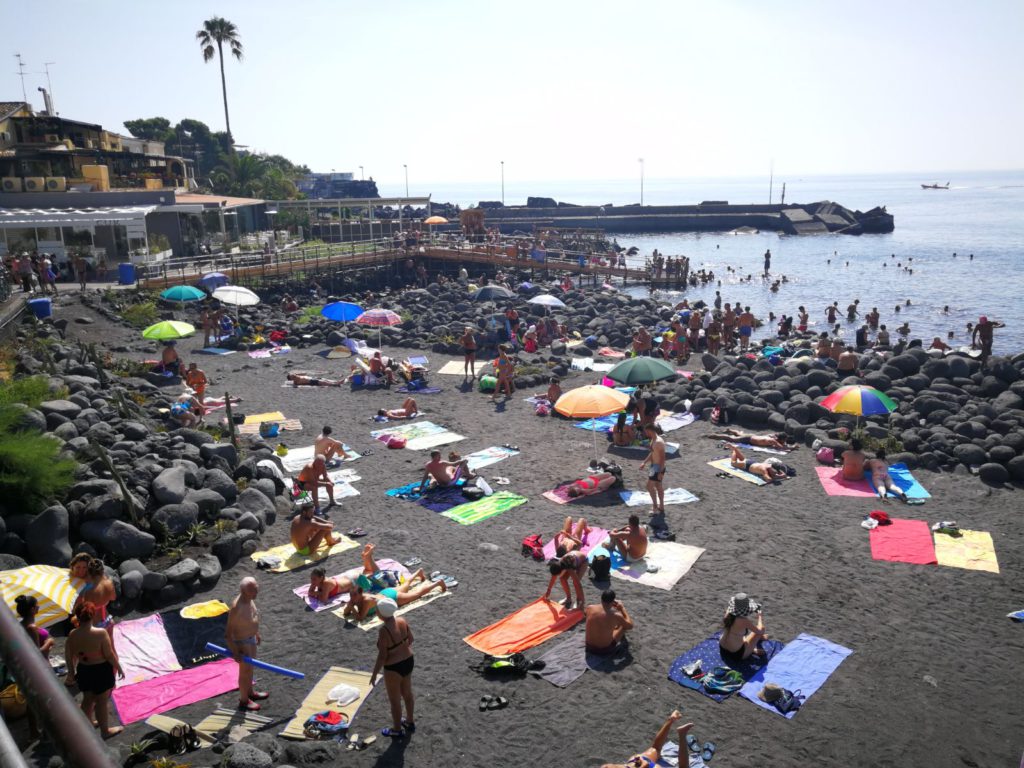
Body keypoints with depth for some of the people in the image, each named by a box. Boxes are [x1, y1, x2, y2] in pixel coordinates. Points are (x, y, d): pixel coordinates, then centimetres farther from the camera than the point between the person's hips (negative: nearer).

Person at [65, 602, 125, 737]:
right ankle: (105, 731, 27)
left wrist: (71, 671, 18)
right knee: (102, 701, 11)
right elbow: (109, 655, -19)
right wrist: (119, 668, -4)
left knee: (88, 699, 26)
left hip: (83, 670, 5)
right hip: (101, 670, -5)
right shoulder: (101, 633, -26)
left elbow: (68, 656, 1)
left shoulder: (72, 635, -12)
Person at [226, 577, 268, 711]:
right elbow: (228, 632, -26)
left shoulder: (250, 599, -8)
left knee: (250, 667, 26)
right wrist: (235, 652, -21)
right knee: (245, 670, 10)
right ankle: (244, 701, 31)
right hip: (242, 642, -8)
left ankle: (250, 692, 47)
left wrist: (257, 634, 20)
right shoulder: (237, 607, -34)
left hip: (251, 638, 8)